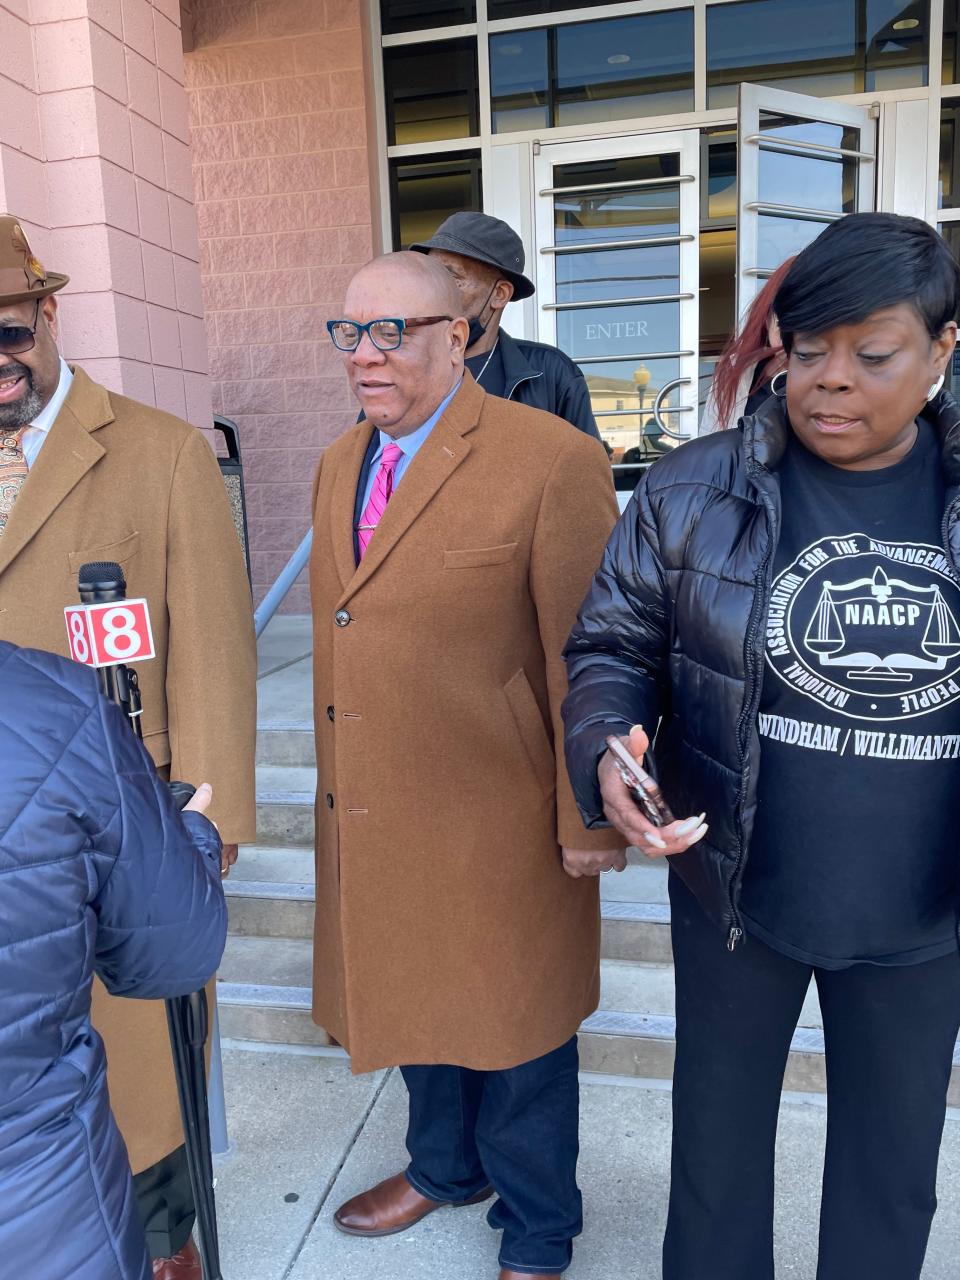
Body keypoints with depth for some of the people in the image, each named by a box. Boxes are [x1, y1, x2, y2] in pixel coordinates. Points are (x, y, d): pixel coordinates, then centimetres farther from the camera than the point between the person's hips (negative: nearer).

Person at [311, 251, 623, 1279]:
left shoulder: (551, 461, -16)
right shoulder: (339, 464, 7)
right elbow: (339, 638, 11)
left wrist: (590, 819, -12)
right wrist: (340, 778, 14)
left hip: (498, 828, -6)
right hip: (373, 818, 7)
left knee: (514, 1031, 15)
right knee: (419, 1004, 25)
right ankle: (445, 1166, 54)